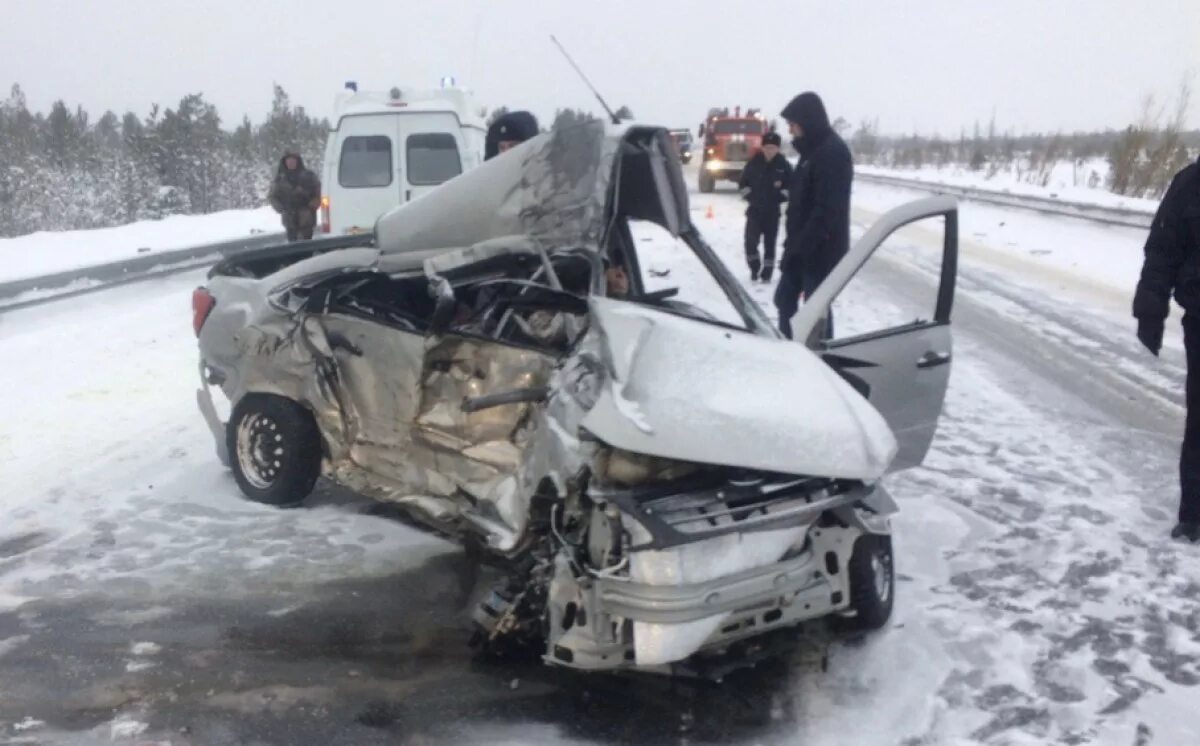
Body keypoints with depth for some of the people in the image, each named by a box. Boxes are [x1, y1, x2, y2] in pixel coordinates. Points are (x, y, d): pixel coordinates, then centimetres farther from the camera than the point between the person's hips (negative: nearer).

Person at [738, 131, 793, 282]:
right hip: (754, 209, 0)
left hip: (772, 211, 0)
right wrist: (749, 196, -2)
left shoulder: (784, 165, -3)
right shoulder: (754, 163, -1)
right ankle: (754, 269, 11)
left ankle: (767, 273, 13)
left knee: (770, 243, 4)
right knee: (751, 240, -9)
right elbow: (743, 182, 8)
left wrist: (780, 196, -9)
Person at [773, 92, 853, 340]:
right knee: (785, 299, 17)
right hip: (802, 247, 10)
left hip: (821, 251, -10)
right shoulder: (813, 150, 14)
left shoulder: (833, 153, -17)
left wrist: (802, 245, -24)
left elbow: (827, 208, -24)